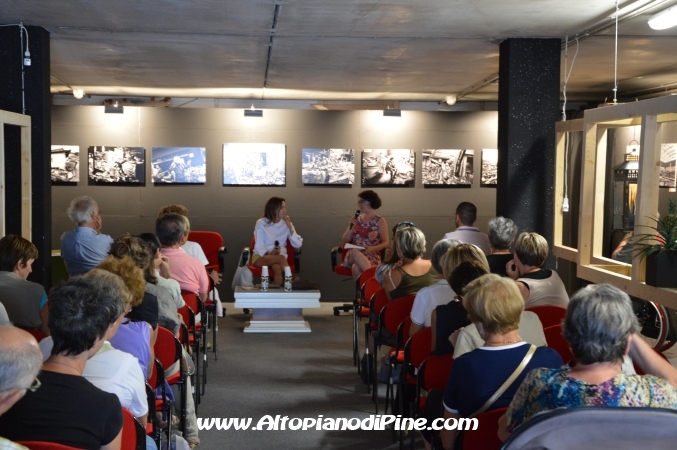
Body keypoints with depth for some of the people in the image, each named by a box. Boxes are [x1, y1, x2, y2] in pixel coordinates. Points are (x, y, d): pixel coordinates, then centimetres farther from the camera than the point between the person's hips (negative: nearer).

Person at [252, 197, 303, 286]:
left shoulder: (286, 224, 4)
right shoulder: (261, 223, -4)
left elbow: (298, 245, -4)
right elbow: (259, 246, -9)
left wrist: (290, 227, -10)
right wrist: (269, 254, -28)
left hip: (279, 257, 2)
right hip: (261, 257, -2)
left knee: (277, 268, -36)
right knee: (281, 258, -34)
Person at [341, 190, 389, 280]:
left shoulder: (380, 221, 4)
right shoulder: (356, 219, 13)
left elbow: (386, 243, 1)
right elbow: (344, 241, 13)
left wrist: (372, 248, -17)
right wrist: (351, 228, -4)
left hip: (372, 256, -3)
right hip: (353, 255, 3)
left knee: (356, 267, -38)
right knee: (354, 251, -37)